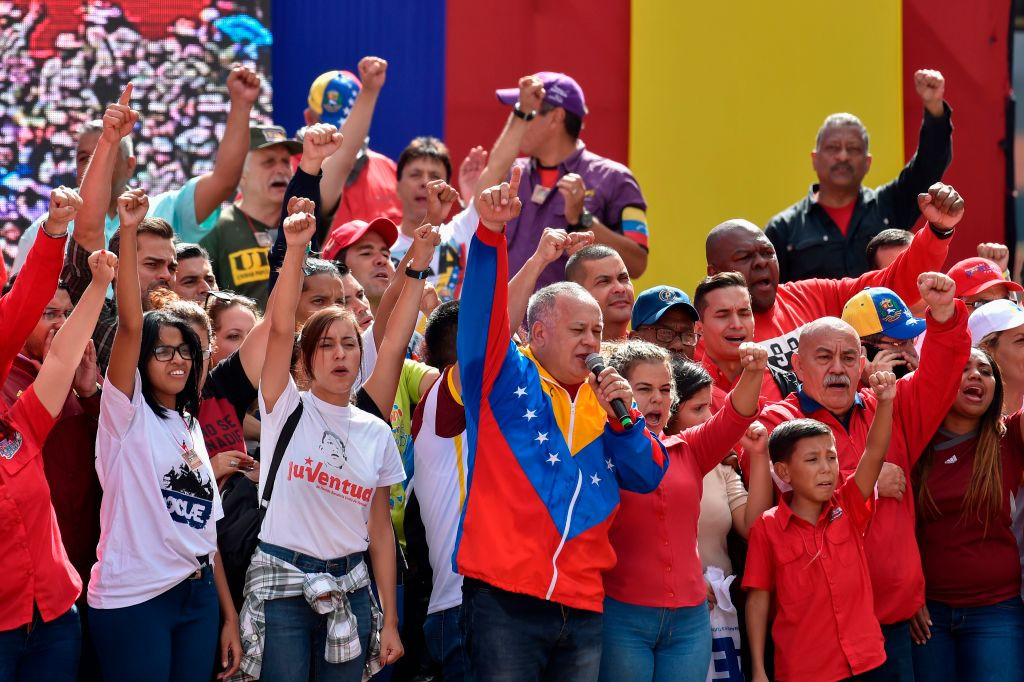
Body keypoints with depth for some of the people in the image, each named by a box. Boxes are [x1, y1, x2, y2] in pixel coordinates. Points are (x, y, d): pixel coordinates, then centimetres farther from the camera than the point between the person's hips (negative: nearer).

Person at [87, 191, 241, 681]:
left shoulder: (190, 427, 17)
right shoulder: (127, 414, -2)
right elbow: (130, 324, -16)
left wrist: (229, 615, 11)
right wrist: (128, 232, -25)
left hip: (198, 596, 7)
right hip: (133, 600, -7)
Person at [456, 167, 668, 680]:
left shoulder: (603, 400, 18)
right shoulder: (504, 378, 4)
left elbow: (647, 477, 12)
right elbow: (481, 311, -11)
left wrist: (622, 418, -4)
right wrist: (490, 233, -25)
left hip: (582, 606, 5)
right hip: (504, 597, -5)